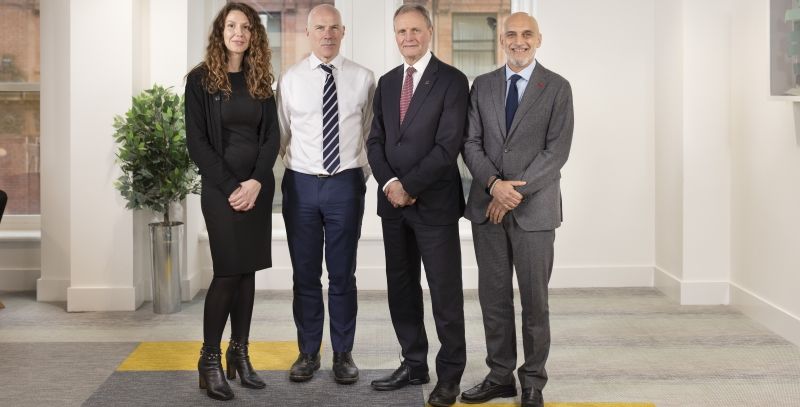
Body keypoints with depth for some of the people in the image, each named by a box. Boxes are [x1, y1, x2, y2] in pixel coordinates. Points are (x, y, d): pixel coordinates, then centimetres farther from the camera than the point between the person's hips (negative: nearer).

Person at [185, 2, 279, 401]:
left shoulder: (260, 81, 9)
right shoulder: (200, 79, -2)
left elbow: (272, 135, 5)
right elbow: (196, 142, -6)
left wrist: (256, 181, -10)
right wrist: (230, 187, -13)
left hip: (258, 187, 4)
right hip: (221, 189, -4)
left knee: (247, 271, 6)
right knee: (227, 272, -8)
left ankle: (239, 353, 13)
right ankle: (209, 359, 2)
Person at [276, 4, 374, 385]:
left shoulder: (363, 78, 1)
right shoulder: (290, 79, 2)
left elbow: (373, 133, 9)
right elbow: (281, 135, 9)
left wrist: (363, 173, 5)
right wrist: (295, 170, 5)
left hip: (346, 184, -1)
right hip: (301, 184, 1)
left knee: (343, 275, 6)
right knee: (305, 275, 8)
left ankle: (343, 354, 18)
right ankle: (308, 353, 21)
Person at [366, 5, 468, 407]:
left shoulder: (452, 80, -7)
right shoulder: (387, 82, 12)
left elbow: (448, 146, -14)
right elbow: (376, 140, 9)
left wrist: (408, 186, -14)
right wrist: (388, 183, -8)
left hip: (434, 202, -6)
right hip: (392, 200, 6)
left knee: (445, 292, 0)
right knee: (401, 287, 11)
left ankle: (450, 374, 12)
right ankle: (413, 364, 23)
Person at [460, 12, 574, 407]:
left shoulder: (557, 87, -1)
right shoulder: (482, 85, 9)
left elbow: (557, 150, -9)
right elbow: (471, 143, 3)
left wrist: (516, 191, -15)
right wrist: (494, 184, -13)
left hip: (533, 208, -3)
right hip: (487, 206, 3)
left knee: (534, 300, 4)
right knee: (493, 296, 8)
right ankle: (500, 375, 20)